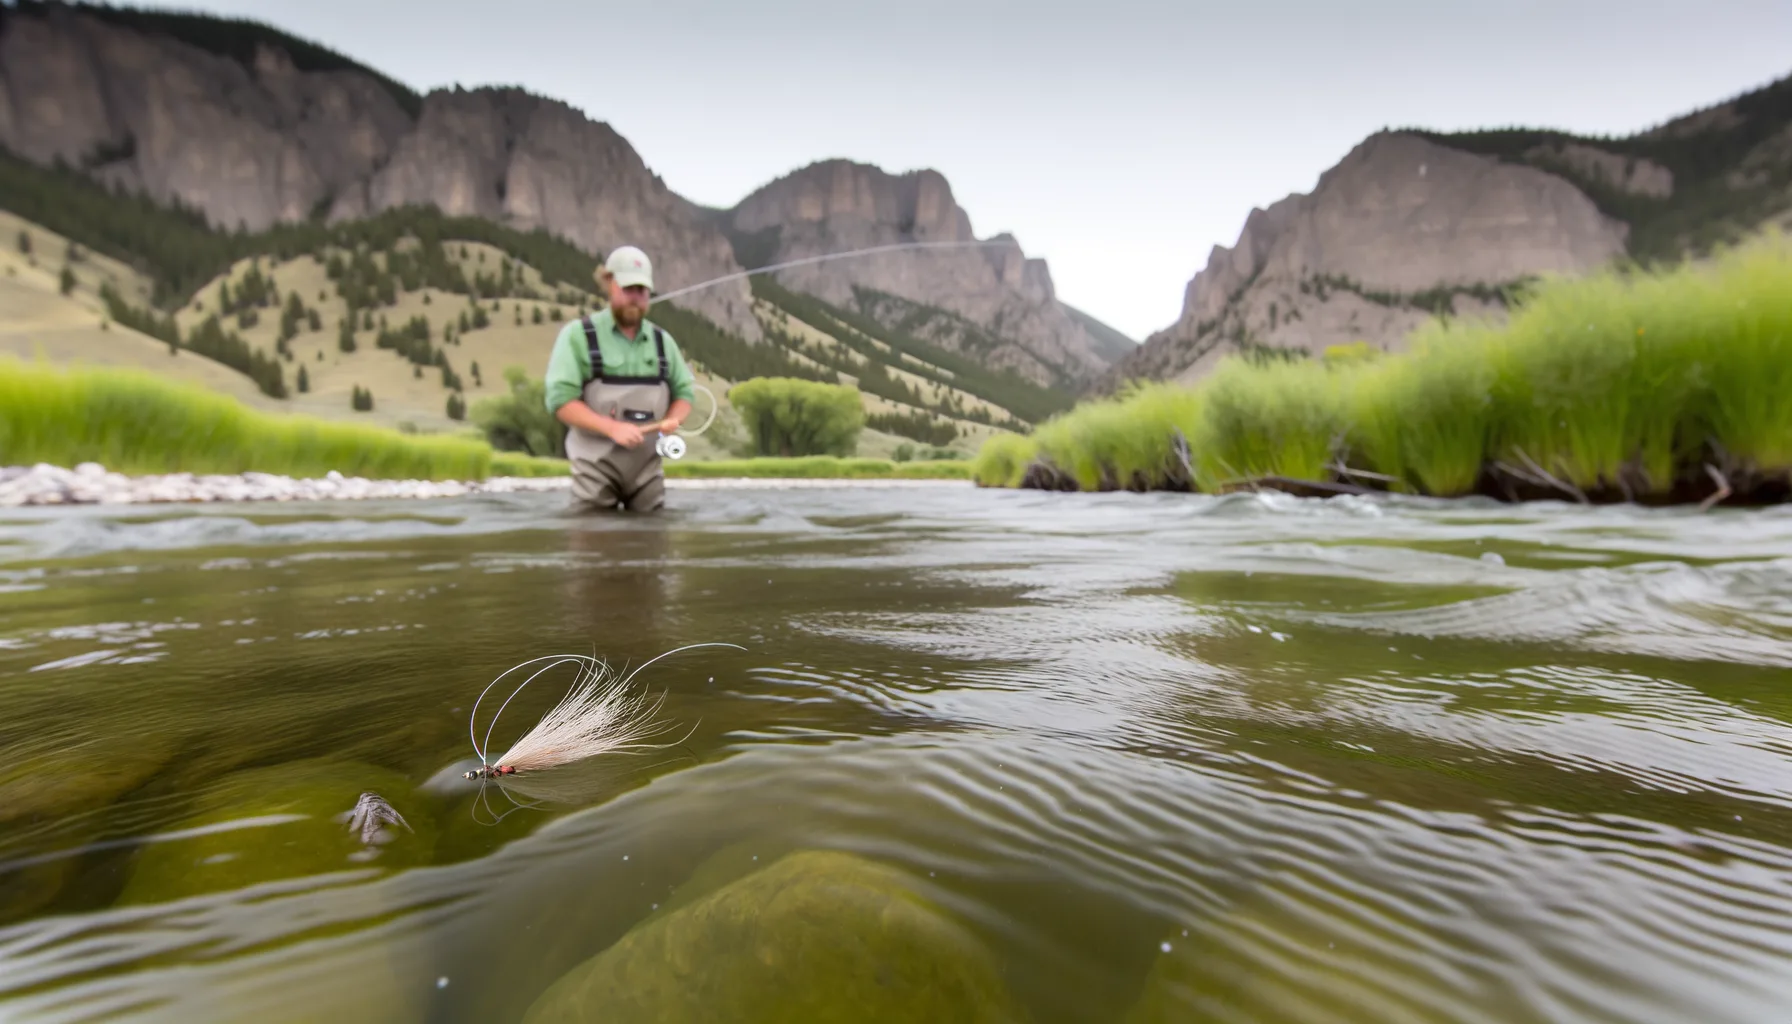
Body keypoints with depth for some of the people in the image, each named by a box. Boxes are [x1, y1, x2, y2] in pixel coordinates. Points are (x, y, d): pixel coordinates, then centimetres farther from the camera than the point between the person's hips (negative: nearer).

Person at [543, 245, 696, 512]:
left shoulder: (662, 340, 11)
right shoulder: (578, 334, -2)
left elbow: (684, 392, 15)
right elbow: (560, 399, -9)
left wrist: (673, 420, -7)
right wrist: (612, 428, -21)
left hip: (648, 466, 4)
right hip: (596, 466, -4)